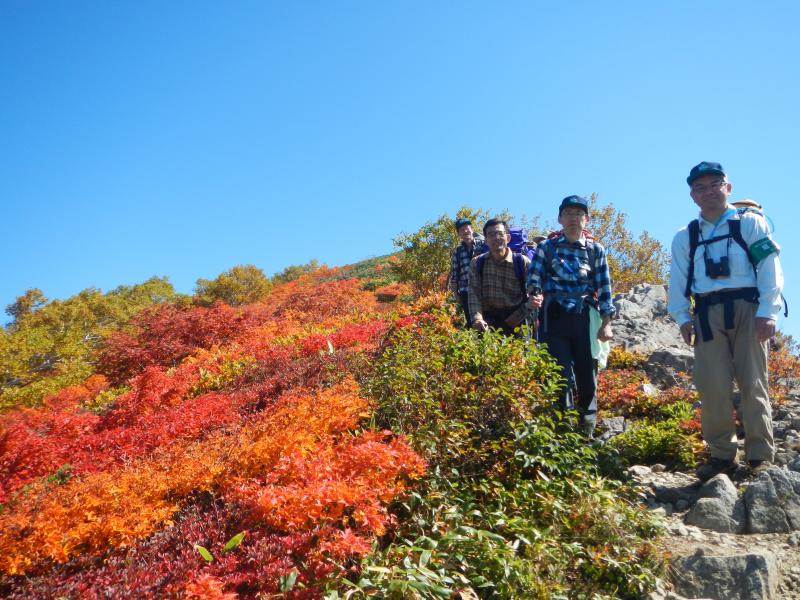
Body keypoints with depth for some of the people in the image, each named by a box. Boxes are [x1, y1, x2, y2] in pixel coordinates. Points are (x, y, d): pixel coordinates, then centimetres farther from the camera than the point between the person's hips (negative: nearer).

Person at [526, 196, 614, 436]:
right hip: (555, 319, -1)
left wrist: (606, 324, -1)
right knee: (561, 377, -6)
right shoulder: (546, 247, 7)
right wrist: (535, 294, -22)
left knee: (587, 377, 6)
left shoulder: (596, 250, 9)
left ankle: (587, 432, 22)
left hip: (585, 319, 2)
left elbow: (604, 289, 7)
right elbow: (533, 279, 2)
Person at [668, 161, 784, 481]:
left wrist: (767, 312, -11)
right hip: (707, 314, 3)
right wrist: (682, 317, -1)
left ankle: (761, 455, 4)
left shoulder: (751, 223, 8)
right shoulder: (685, 236, 17)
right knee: (712, 387, -2)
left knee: (753, 383, -3)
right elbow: (678, 280, 12)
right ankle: (722, 454, 8)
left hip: (746, 308, -2)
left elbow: (770, 268, -1)